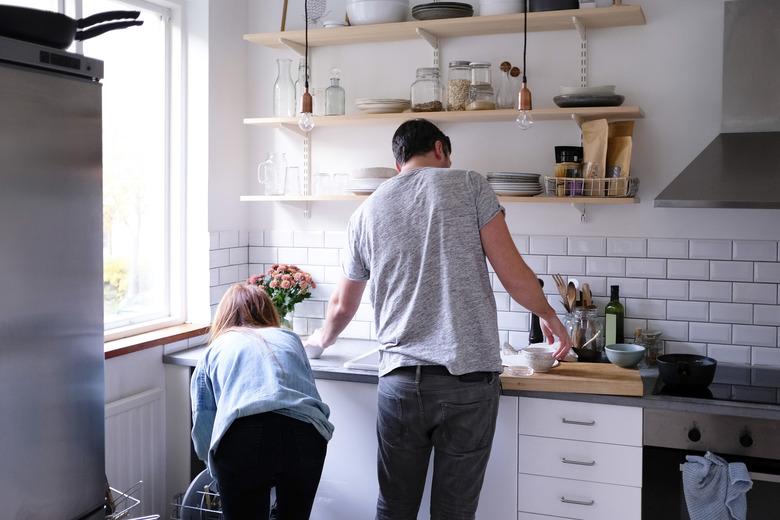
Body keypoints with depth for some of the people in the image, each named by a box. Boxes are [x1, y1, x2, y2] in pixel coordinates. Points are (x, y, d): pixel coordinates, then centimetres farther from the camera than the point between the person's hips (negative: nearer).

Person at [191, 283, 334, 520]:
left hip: (242, 437, -2)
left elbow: (202, 425, 21)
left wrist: (223, 475, 37)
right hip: (304, 433, 2)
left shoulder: (215, 350, 26)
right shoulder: (290, 338, 31)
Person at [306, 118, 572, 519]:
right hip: (470, 379, -2)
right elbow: (513, 274, -2)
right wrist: (547, 314, 17)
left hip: (401, 380, 3)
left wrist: (322, 339, 42)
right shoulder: (469, 186, 2)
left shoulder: (366, 212, 11)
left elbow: (342, 306, 21)